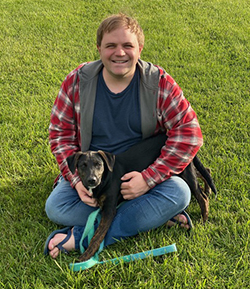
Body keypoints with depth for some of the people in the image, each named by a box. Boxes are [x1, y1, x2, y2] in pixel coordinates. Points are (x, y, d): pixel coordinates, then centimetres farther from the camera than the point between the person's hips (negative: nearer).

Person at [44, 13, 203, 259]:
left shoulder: (159, 82, -10)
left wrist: (148, 178, -23)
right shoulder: (77, 81, -7)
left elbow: (188, 132, -14)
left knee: (179, 193, -28)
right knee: (55, 207, -24)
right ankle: (153, 216, -19)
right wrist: (77, 179, -18)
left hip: (141, 173, -1)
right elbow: (60, 132, -3)